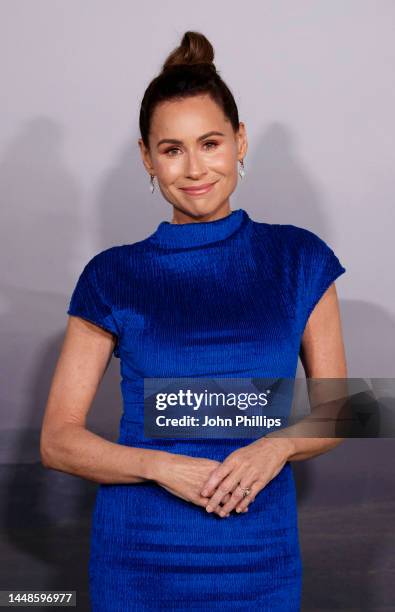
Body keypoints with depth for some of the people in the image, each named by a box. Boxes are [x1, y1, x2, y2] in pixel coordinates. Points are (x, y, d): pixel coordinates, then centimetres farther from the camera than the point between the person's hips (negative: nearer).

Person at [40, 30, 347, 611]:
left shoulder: (298, 260, -1)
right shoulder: (114, 277, -3)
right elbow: (58, 439, -3)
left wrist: (278, 445, -16)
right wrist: (159, 465, -18)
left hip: (260, 560, 1)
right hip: (138, 560, 0)